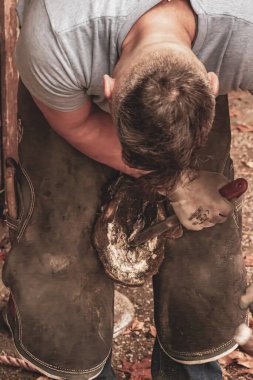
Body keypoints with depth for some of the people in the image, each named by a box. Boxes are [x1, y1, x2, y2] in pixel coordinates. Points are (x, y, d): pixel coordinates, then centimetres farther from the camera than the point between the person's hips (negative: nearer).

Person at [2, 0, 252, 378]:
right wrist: (175, 182, -21)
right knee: (60, 221, -12)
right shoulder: (54, 46, -44)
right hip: (75, 95, -1)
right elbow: (78, 124, -21)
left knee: (206, 228, -4)